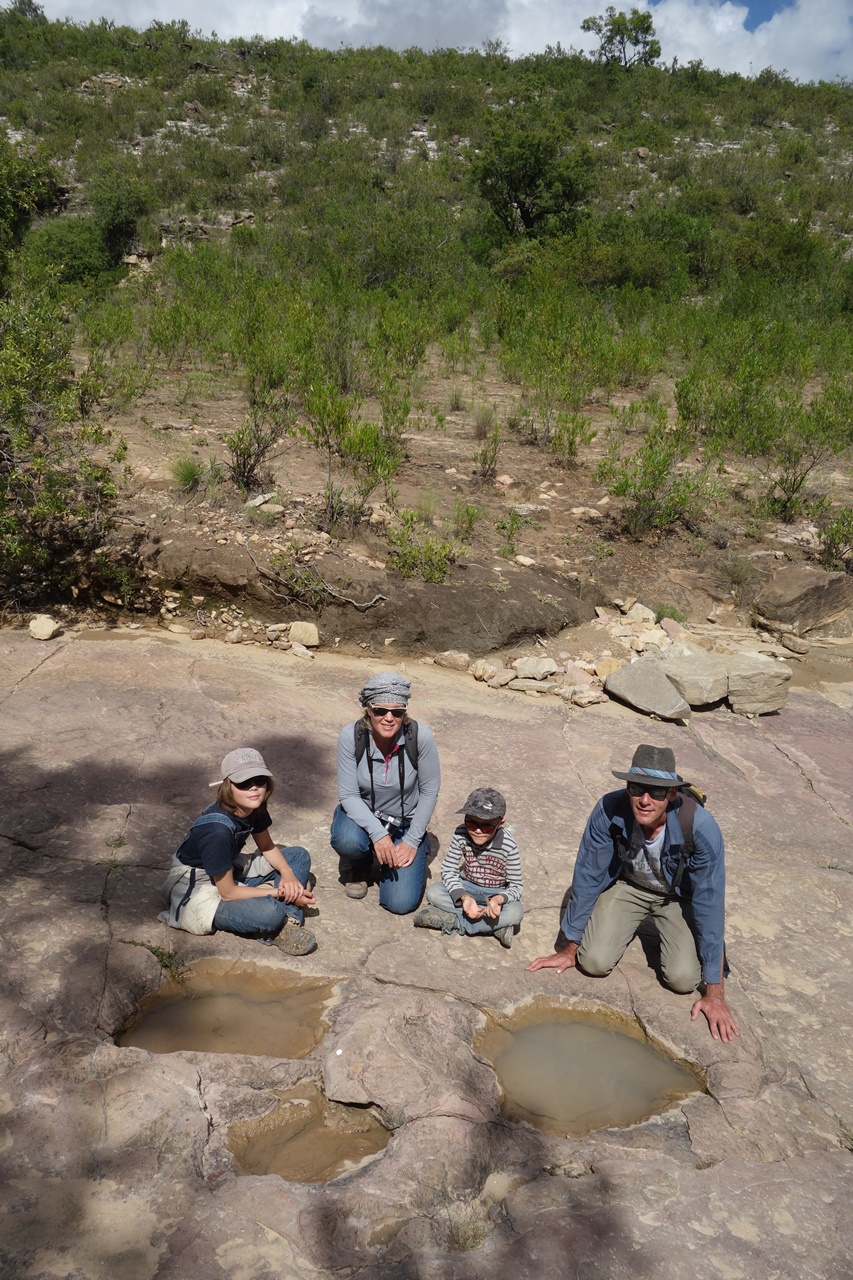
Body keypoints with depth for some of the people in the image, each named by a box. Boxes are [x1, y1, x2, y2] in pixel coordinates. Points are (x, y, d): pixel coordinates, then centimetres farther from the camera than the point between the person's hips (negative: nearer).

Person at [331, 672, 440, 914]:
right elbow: (348, 794, -18)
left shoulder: (420, 737, -24)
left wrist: (412, 841, -12)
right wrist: (377, 834, -30)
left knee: (400, 903, -12)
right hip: (362, 814, 0)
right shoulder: (351, 736, -22)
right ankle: (357, 866, 4)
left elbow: (429, 791, -12)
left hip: (405, 822, 0)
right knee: (347, 841, -35)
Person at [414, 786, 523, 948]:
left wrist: (499, 899, -38)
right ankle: (496, 925, -24)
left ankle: (453, 921, -25)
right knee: (432, 891, -24)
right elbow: (448, 871, -13)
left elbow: (517, 886, -16)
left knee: (515, 912, -33)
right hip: (466, 888, 3)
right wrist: (464, 897, -31)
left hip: (496, 893, -2)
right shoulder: (461, 834, -21)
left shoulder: (508, 846, -25)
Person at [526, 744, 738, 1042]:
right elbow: (586, 878, -18)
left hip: (678, 897, -1)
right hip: (627, 885, 1)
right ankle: (632, 925, 18)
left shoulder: (701, 828, -35)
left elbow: (709, 904, -28)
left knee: (682, 978, -17)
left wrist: (715, 994, -22)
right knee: (594, 962, -15)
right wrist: (570, 948, -7)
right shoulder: (608, 811, -31)